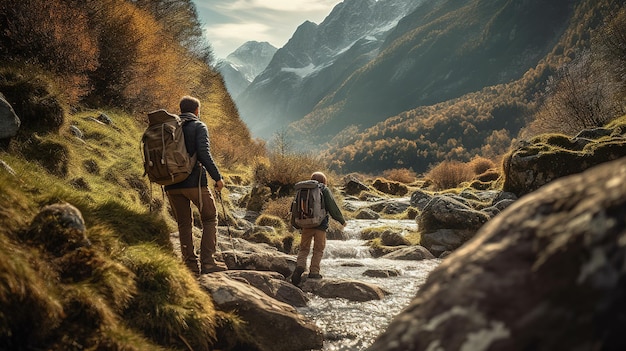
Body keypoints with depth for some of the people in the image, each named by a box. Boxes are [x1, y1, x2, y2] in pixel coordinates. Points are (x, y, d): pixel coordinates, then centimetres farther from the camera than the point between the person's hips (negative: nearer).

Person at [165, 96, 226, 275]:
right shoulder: (198, 126, -2)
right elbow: (204, 154, -15)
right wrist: (217, 177, -9)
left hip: (172, 184, 5)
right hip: (194, 181, -5)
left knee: (184, 224, 13)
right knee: (210, 219, 8)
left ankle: (190, 264, 11)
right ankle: (207, 262, -1)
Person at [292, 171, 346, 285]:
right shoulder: (324, 190, 0)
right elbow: (332, 207, -4)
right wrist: (341, 220, 7)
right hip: (320, 224, -3)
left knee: (304, 248, 10)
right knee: (318, 250, 7)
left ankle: (300, 266, -12)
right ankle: (313, 272, 3)